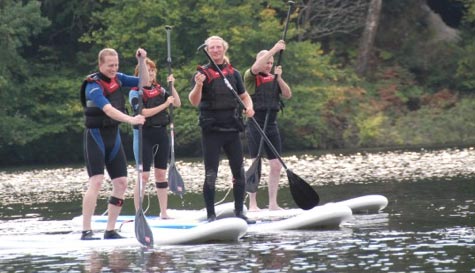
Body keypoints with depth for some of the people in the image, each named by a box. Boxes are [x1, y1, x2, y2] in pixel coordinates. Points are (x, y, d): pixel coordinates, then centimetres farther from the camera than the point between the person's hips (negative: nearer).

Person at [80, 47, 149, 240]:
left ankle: (110, 231, 10)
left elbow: (144, 83, 13)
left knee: (121, 183, 4)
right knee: (96, 182, -18)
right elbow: (108, 109, -32)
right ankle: (86, 231, -19)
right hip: (96, 136, -8)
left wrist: (142, 62, -4)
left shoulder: (117, 79, 6)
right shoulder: (94, 86, -18)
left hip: (113, 136, 8)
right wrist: (131, 119, -44)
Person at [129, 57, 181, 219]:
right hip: (144, 134, -6)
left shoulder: (159, 90, 10)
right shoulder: (135, 92, -6)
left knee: (161, 173, 9)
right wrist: (165, 104, -17)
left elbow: (177, 103, 7)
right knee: (144, 175, -8)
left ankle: (163, 213, 14)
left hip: (161, 134, 6)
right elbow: (144, 112, -18)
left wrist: (172, 86, -4)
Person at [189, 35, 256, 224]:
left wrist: (249, 107, -1)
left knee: (239, 172, 4)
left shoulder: (233, 73, 10)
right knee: (210, 174, -4)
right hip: (211, 130, -4)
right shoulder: (202, 73, -2)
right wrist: (198, 86, -32)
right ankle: (211, 215, -1)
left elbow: (244, 96, 21)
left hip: (232, 129, 4)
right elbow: (194, 102, -12)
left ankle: (239, 213, 14)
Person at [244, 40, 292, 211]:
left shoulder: (273, 79, 14)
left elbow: (288, 95, 6)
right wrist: (274, 49, -25)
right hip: (255, 125, -6)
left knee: (276, 165, 3)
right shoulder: (250, 77, -2)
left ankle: (273, 204, 9)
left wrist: (279, 78, -8)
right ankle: (252, 204, -2)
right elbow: (255, 68, -24)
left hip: (271, 125, 6)